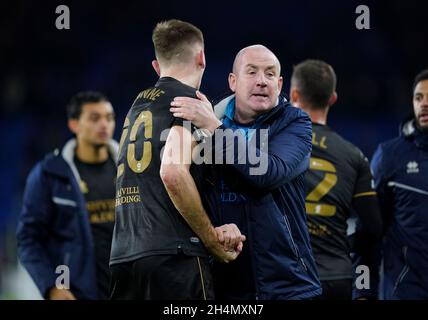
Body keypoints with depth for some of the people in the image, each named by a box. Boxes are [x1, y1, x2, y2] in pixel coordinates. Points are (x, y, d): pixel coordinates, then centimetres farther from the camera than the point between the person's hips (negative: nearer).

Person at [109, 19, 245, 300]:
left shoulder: (138, 106, 22)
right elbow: (174, 173, -17)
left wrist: (213, 232, 8)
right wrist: (214, 242, -5)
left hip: (123, 256, 7)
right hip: (173, 255, -7)